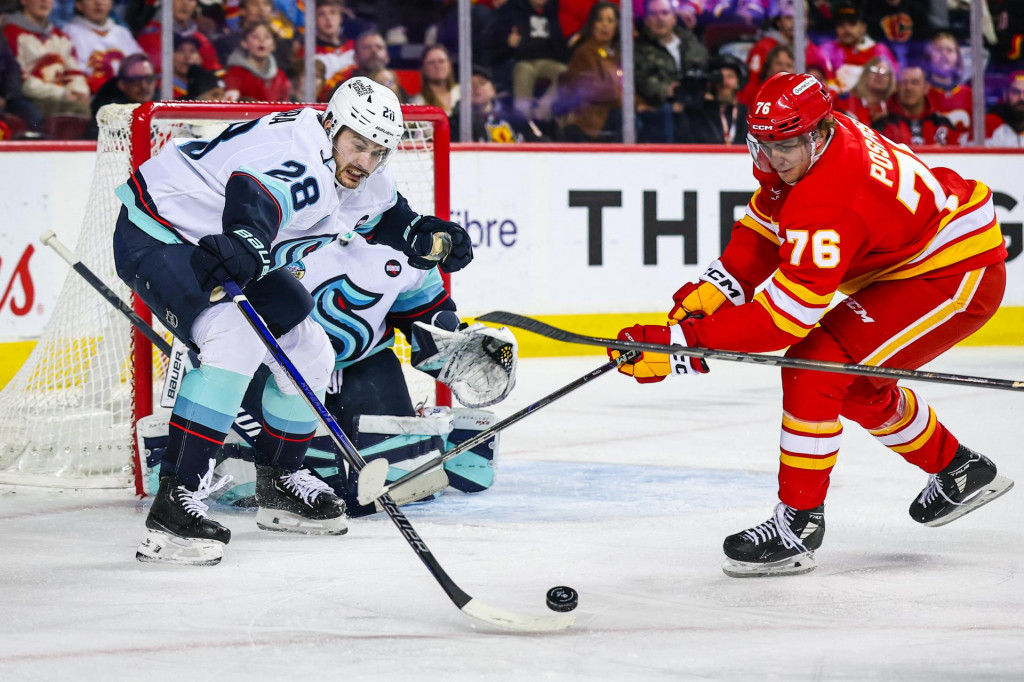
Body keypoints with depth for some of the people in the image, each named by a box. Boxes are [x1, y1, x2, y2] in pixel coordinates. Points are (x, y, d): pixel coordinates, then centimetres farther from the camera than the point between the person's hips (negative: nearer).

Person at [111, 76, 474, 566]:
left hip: (230, 251, 10)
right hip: (157, 235, -10)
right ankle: (175, 502, -32)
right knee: (235, 339, -31)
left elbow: (395, 222, 20)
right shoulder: (300, 161, -32)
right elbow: (258, 195, -53)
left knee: (308, 354, 9)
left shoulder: (362, 182, -1)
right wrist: (246, 243, -74)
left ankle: (278, 484, 29)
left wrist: (434, 237, 0)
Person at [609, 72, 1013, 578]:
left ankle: (799, 526, -11)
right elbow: (765, 225, 9)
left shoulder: (829, 204, -34)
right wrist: (715, 287, -6)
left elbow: (782, 316, -37)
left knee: (814, 371, -18)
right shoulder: (807, 141, -6)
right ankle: (961, 471, 40)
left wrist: (678, 345, -39)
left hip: (956, 277, -11)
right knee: (854, 382, 23)